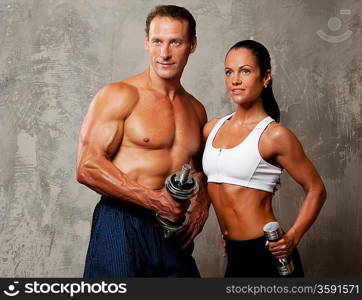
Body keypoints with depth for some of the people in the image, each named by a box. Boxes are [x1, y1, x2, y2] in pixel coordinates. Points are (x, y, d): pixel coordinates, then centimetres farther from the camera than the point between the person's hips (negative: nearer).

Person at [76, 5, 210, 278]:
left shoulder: (196, 110, 14)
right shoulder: (121, 95, -6)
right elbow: (88, 167, -15)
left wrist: (202, 202, 6)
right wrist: (155, 200, -17)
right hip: (122, 227, -5)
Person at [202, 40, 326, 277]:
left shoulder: (274, 135, -11)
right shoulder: (212, 128, 5)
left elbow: (316, 190, -4)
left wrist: (292, 239, -13)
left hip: (266, 254, -5)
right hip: (235, 254, 6)